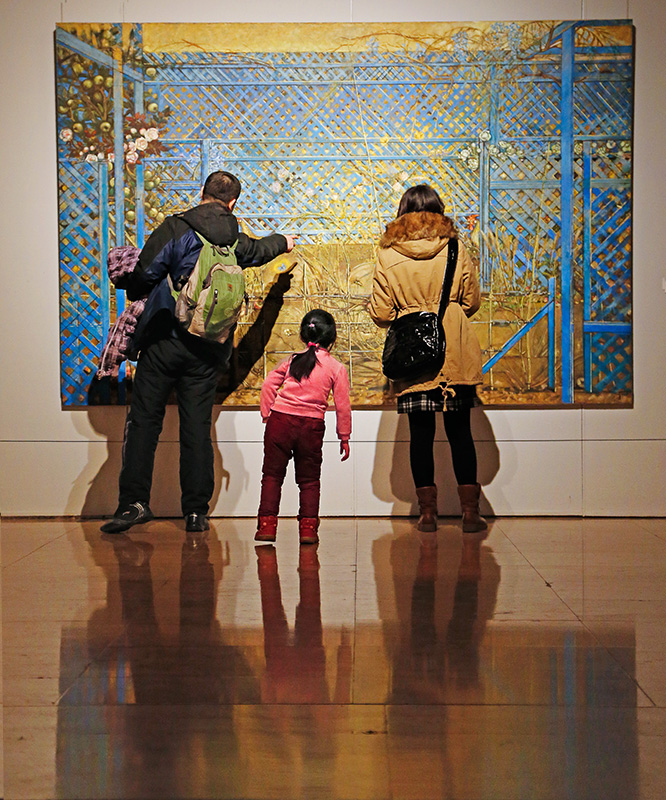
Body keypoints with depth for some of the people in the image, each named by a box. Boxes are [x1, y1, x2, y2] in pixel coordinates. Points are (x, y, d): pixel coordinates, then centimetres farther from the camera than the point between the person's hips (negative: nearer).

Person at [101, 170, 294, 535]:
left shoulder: (176, 228, -7)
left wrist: (133, 289, 14)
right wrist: (282, 242, 54)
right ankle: (196, 511, 6)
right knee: (197, 426, 5)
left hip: (165, 338, -3)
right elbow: (258, 250, 32)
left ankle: (134, 501, -4)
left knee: (144, 419, 2)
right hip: (208, 350, 4)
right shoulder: (235, 240, 8)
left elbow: (144, 275, -11)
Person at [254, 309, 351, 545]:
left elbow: (269, 384, 5)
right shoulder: (337, 368, 2)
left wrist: (267, 415, 13)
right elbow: (342, 406, 3)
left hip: (280, 419, 1)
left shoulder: (292, 359, 8)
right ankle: (308, 527, 7)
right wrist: (344, 437, 11)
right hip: (312, 426, -1)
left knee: (272, 474, 9)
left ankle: (267, 525, 5)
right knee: (309, 479, 12)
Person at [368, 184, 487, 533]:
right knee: (459, 430, 7)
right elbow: (471, 301, 6)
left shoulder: (387, 255, -2)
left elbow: (381, 314, -1)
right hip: (455, 354, 0)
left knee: (421, 432, 6)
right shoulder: (455, 249, -1)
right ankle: (470, 511, 8)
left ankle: (427, 511, 8)